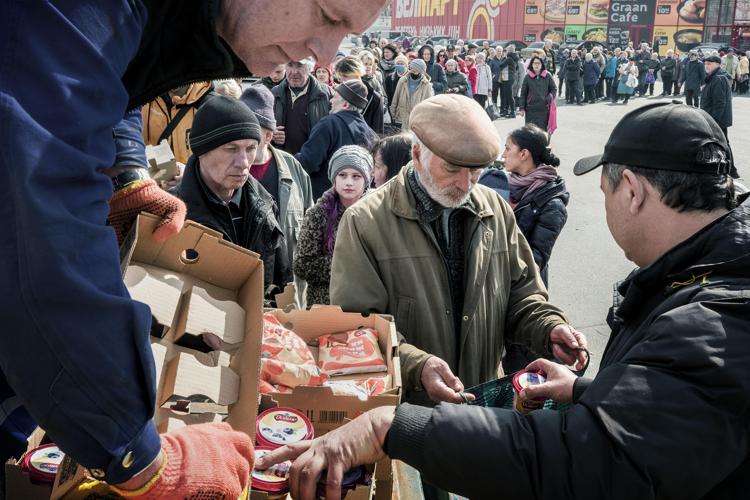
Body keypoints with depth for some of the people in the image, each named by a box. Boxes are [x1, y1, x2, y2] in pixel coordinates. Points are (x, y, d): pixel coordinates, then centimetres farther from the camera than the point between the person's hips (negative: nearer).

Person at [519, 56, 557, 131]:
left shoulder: (547, 76, 4)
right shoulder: (527, 77, 2)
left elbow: (554, 89, 12)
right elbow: (523, 93, 5)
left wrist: (550, 97, -7)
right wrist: (522, 108, 2)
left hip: (544, 109, 1)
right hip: (531, 110, 0)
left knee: (543, 130, -1)